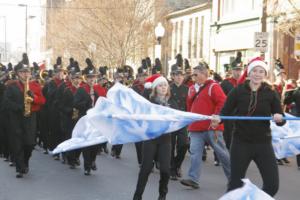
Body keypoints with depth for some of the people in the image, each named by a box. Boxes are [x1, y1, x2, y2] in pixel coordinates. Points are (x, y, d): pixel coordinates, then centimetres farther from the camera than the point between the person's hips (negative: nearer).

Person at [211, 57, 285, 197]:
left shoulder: (271, 93, 0)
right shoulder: (238, 91, -3)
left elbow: (281, 120, -1)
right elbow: (225, 112, -4)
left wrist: (279, 118, -24)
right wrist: (217, 119, -26)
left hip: (263, 143, 1)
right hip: (241, 143, -1)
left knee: (272, 184, 0)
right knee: (236, 183, 7)